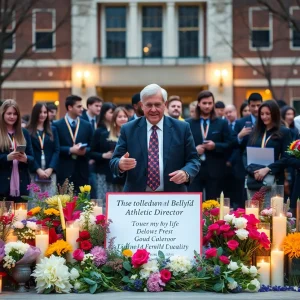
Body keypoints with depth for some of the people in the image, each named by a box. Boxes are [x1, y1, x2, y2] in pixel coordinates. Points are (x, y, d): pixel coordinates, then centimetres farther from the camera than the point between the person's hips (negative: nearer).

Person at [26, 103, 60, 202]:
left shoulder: (52, 130, 16)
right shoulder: (27, 131, 3)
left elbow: (56, 150, 8)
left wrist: (50, 169, -6)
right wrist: (38, 169, -12)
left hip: (50, 173, 3)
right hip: (33, 172, -3)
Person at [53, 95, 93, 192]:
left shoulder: (87, 125, 12)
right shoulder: (57, 125, 2)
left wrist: (85, 151, -12)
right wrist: (70, 150, -15)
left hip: (82, 171, 3)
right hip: (64, 171, -3)